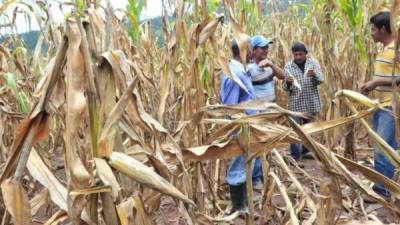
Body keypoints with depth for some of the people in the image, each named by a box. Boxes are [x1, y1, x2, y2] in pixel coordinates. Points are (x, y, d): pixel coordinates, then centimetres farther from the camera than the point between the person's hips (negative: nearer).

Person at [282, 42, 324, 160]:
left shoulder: (313, 62, 2)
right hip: (296, 104, -2)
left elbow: (321, 80, -7)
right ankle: (295, 156, -3)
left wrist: (314, 75, -29)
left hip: (311, 103, 2)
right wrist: (287, 82, -25)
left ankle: (305, 151, 30)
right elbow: (285, 88, -2)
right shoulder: (288, 66, -1)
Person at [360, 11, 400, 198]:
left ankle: (381, 190, 3)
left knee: (383, 150, -7)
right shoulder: (383, 50, 13)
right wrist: (371, 85, 8)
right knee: (379, 149, 13)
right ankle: (380, 186, 23)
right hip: (380, 106, 9)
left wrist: (377, 82, -20)